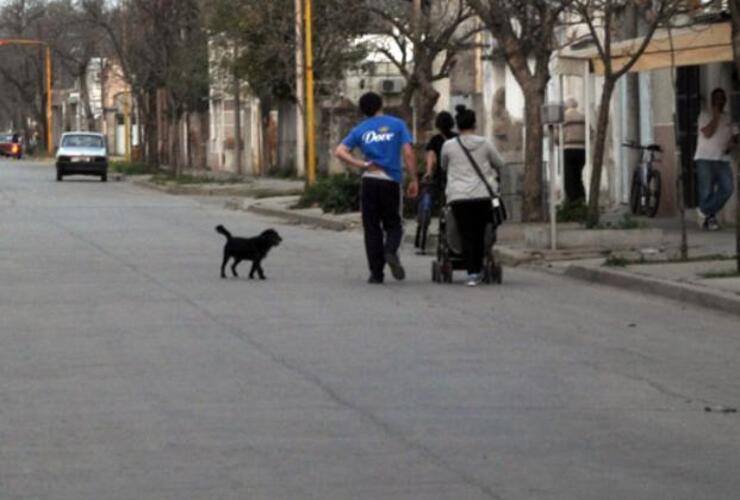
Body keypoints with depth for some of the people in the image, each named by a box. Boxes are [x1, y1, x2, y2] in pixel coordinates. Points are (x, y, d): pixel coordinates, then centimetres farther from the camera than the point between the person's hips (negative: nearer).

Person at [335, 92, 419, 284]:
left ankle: (376, 273, 4)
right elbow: (408, 153, -6)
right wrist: (414, 180, -1)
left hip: (369, 181, 1)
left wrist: (362, 164, -4)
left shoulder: (360, 130, 8)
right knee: (392, 224, 12)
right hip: (391, 181, -1)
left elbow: (340, 151, -3)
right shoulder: (397, 125, 3)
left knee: (372, 227, 8)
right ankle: (391, 251, -19)